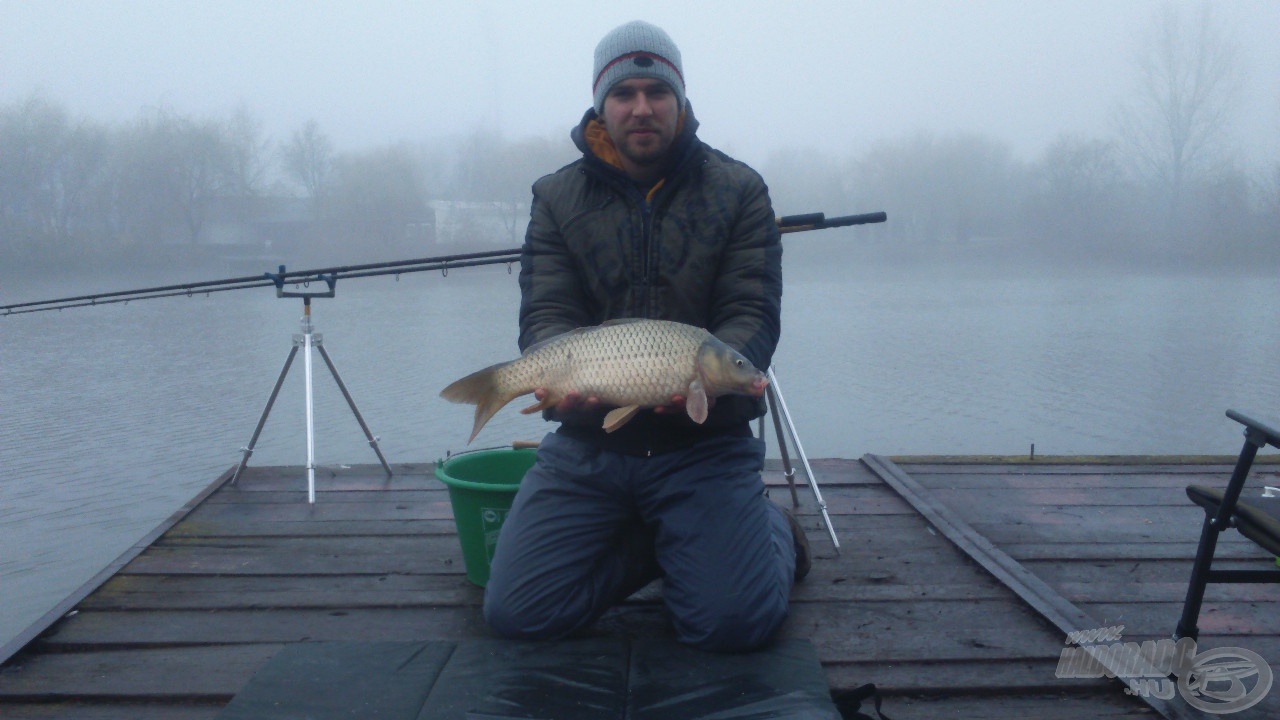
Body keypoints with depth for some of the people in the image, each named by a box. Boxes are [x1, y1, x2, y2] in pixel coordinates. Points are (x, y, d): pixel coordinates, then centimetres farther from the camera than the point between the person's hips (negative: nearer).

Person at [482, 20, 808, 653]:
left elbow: (753, 315, -7)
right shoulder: (556, 198, 4)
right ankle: (656, 545, 18)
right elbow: (544, 315, -5)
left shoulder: (738, 191, 0)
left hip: (706, 442, -2)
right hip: (587, 442, 2)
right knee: (516, 612, -6)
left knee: (734, 623, -15)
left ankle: (771, 532, 20)